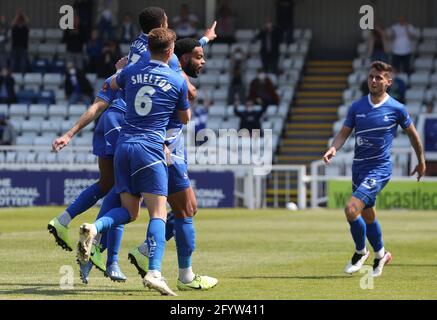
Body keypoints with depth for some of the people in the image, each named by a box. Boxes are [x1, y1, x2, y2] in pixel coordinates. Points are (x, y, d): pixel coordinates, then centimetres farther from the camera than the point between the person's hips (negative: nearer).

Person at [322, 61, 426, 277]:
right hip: (358, 168, 5)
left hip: (379, 169, -5)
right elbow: (344, 132, 7)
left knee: (351, 210, -20)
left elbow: (412, 134, 7)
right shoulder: (357, 107, 3)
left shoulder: (396, 109, -7)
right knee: (368, 217, 16)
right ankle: (380, 254, 39)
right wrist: (333, 148, -14)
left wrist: (421, 162, 16)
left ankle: (360, 252, 2)